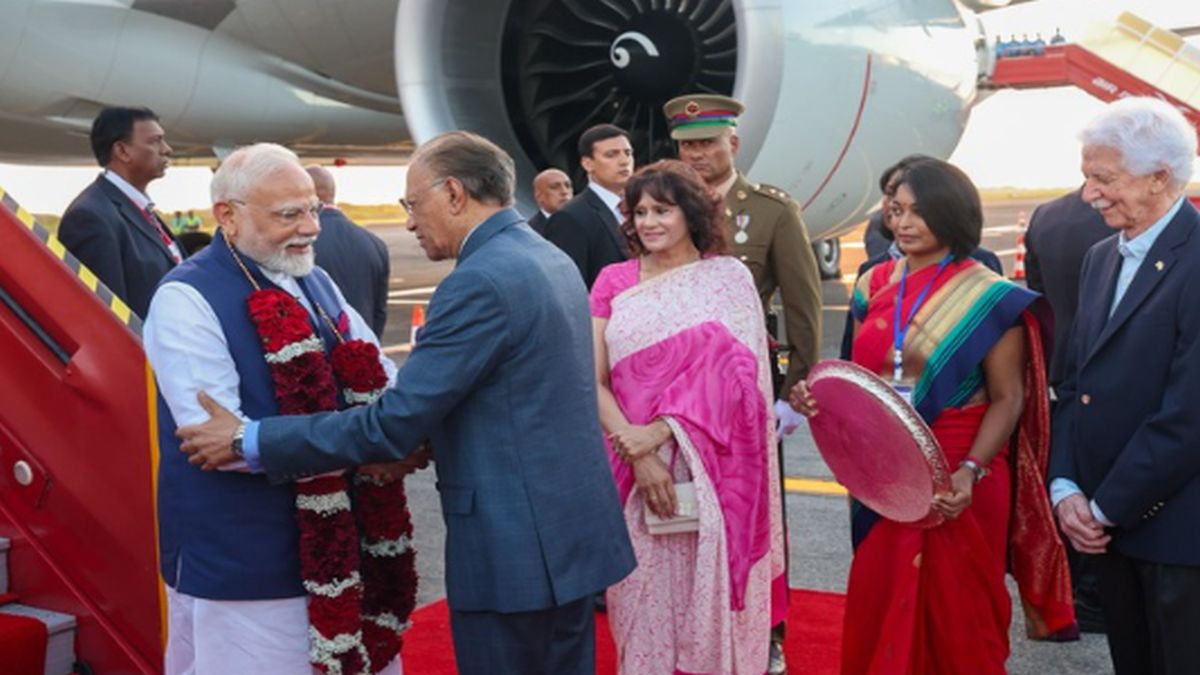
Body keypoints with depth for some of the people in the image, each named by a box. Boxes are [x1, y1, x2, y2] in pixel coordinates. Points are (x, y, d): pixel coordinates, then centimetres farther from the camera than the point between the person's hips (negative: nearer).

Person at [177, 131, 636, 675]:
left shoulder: (480, 282, -20)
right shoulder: (550, 259, 10)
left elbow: (393, 423, -21)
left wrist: (249, 441, -14)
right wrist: (424, 438, 14)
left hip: (515, 547, -9)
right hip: (571, 528, 9)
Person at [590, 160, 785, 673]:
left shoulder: (728, 277, 0)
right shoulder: (613, 281, 5)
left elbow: (732, 372, -9)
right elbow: (593, 380, -1)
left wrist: (658, 432, -17)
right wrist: (637, 453, -14)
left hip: (705, 469, -1)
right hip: (631, 468, 2)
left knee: (704, 595, 7)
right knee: (642, 598, 8)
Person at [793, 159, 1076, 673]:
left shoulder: (990, 297, -7)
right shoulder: (875, 283, 7)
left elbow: (1007, 399, -9)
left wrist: (971, 471, -23)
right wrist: (818, 397, -7)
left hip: (955, 484, -4)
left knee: (957, 617, 8)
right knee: (879, 612, 12)